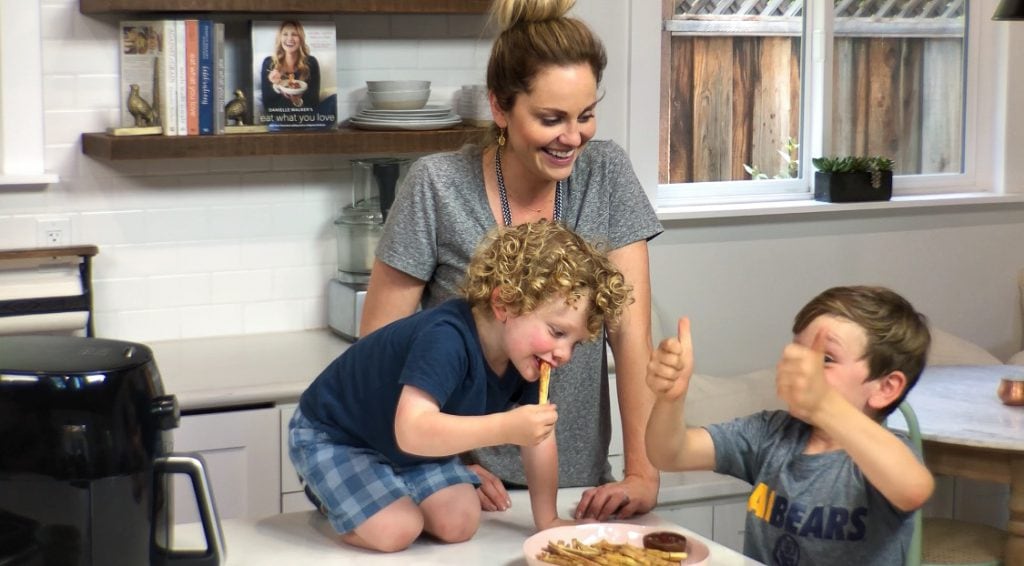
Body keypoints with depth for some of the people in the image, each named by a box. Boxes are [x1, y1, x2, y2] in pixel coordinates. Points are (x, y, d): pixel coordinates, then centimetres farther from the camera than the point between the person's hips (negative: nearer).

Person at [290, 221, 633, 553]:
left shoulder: (525, 355, -13)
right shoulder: (446, 339, -39)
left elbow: (538, 436, -1)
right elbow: (411, 430, -50)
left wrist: (547, 520, -2)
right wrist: (505, 427, -56)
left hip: (414, 446, 7)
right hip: (330, 436, -7)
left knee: (458, 524, -9)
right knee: (396, 531, -22)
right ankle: (331, 500, 7)